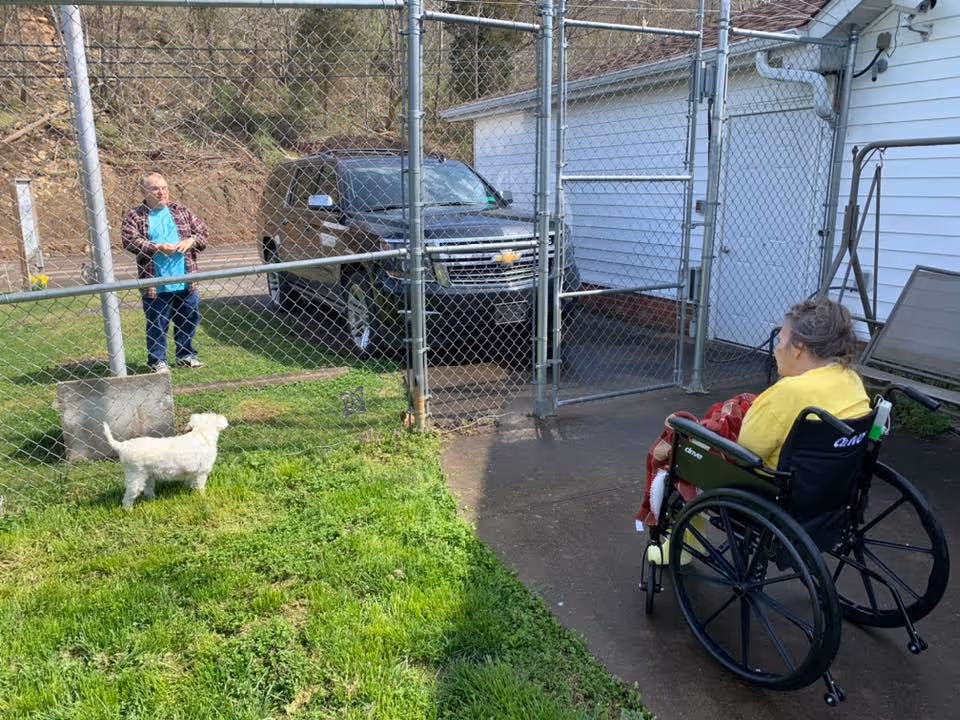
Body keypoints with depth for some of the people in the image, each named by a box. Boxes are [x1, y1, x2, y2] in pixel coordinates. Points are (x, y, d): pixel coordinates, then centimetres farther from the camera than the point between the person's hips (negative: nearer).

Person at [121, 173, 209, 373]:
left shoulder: (181, 211, 10)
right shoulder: (134, 216, -1)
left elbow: (202, 230, 10)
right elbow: (130, 241, -12)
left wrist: (191, 240, -11)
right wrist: (157, 247, -23)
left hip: (186, 282, 4)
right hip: (155, 285, -4)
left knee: (189, 320, 13)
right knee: (156, 325, 3)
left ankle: (186, 355, 30)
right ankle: (157, 361, 15)